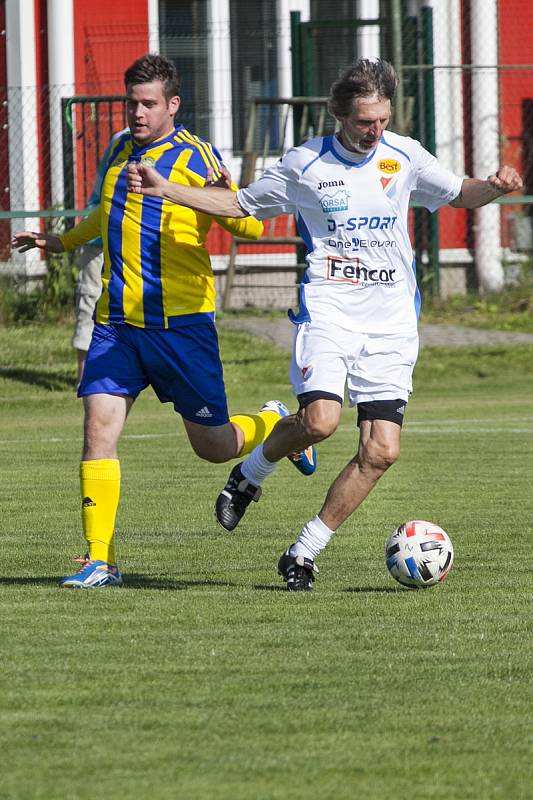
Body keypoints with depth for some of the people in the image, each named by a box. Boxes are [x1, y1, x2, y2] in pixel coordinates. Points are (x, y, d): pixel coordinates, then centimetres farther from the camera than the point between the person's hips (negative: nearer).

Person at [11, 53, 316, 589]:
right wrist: (63, 242, 44)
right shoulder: (121, 151, 12)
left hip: (181, 321, -4)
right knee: (99, 427, -11)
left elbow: (247, 225, -9)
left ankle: (274, 427, 39)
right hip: (116, 321, 5)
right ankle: (99, 560, -6)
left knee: (212, 445, 4)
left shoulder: (197, 159, -5)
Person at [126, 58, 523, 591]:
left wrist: (494, 187, -4)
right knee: (320, 419, -26)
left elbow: (459, 194, 19)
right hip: (328, 311, -3)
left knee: (382, 450, -7)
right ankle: (251, 472, 6)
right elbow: (240, 204, 13)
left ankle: (304, 552, 7)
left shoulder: (404, 157, 6)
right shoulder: (306, 163, 1)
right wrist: (165, 190, 5)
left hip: (392, 325, 3)